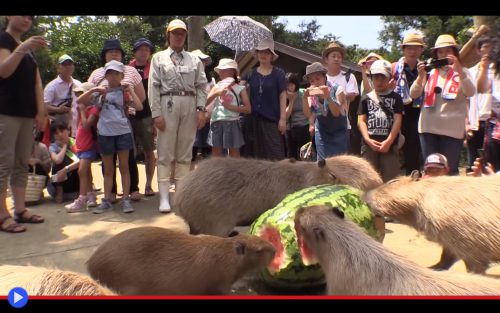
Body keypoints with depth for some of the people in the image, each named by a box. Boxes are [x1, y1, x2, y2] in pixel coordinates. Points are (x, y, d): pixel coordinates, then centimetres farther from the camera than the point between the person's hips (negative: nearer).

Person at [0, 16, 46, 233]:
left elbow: (37, 82, 15)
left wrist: (41, 112, 5)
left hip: (26, 114, 7)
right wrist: (22, 48, -30)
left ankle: (20, 210, 11)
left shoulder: (29, 49, 21)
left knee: (22, 164, 7)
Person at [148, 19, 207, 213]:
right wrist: (156, 113, -10)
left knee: (185, 153, 6)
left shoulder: (194, 60, 15)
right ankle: (164, 197, 0)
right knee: (165, 152, -3)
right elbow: (153, 87, 0)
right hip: (168, 104, -2)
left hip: (190, 105, 3)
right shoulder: (159, 58, 9)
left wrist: (201, 109, -4)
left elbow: (201, 86, 9)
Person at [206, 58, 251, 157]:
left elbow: (248, 109, -6)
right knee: (216, 152, 7)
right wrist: (216, 93, -14)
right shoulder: (217, 87, 11)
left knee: (234, 151, 2)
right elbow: (205, 102, 0)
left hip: (232, 122, -3)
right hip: (216, 122, 3)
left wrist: (230, 107, -14)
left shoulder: (240, 88, 2)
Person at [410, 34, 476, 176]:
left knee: (450, 170, 2)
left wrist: (459, 70, -24)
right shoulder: (430, 72, 10)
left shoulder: (462, 72, 5)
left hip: (452, 129, -2)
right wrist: (421, 76, -13)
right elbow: (413, 94, 2)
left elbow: (470, 92, -13)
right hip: (428, 127, 2)